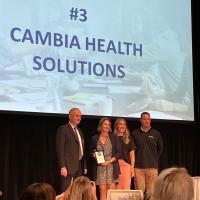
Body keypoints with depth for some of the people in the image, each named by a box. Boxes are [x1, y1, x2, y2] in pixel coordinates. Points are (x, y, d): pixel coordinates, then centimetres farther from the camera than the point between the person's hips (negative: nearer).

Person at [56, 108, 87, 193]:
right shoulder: (63, 129, -4)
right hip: (68, 166, -7)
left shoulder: (79, 131, 20)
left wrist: (84, 166, 17)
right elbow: (60, 149, -11)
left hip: (79, 166, 7)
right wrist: (62, 167, -17)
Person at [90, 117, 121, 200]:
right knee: (102, 191, -2)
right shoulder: (95, 138, 7)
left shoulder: (114, 137, 3)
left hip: (111, 167, -1)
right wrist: (93, 155, -5)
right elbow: (91, 152, 18)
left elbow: (119, 153, 2)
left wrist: (109, 161, -10)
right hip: (100, 167, 1)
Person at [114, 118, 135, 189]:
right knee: (117, 188, -2)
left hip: (126, 165, 1)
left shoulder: (128, 138, 12)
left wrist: (132, 167, 2)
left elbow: (132, 153, 10)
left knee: (126, 188, -4)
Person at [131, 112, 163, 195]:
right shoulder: (135, 133, 6)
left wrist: (155, 158, 11)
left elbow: (160, 148, 17)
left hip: (152, 166, 0)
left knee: (151, 191, 0)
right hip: (138, 167, 0)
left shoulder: (156, 134, 7)